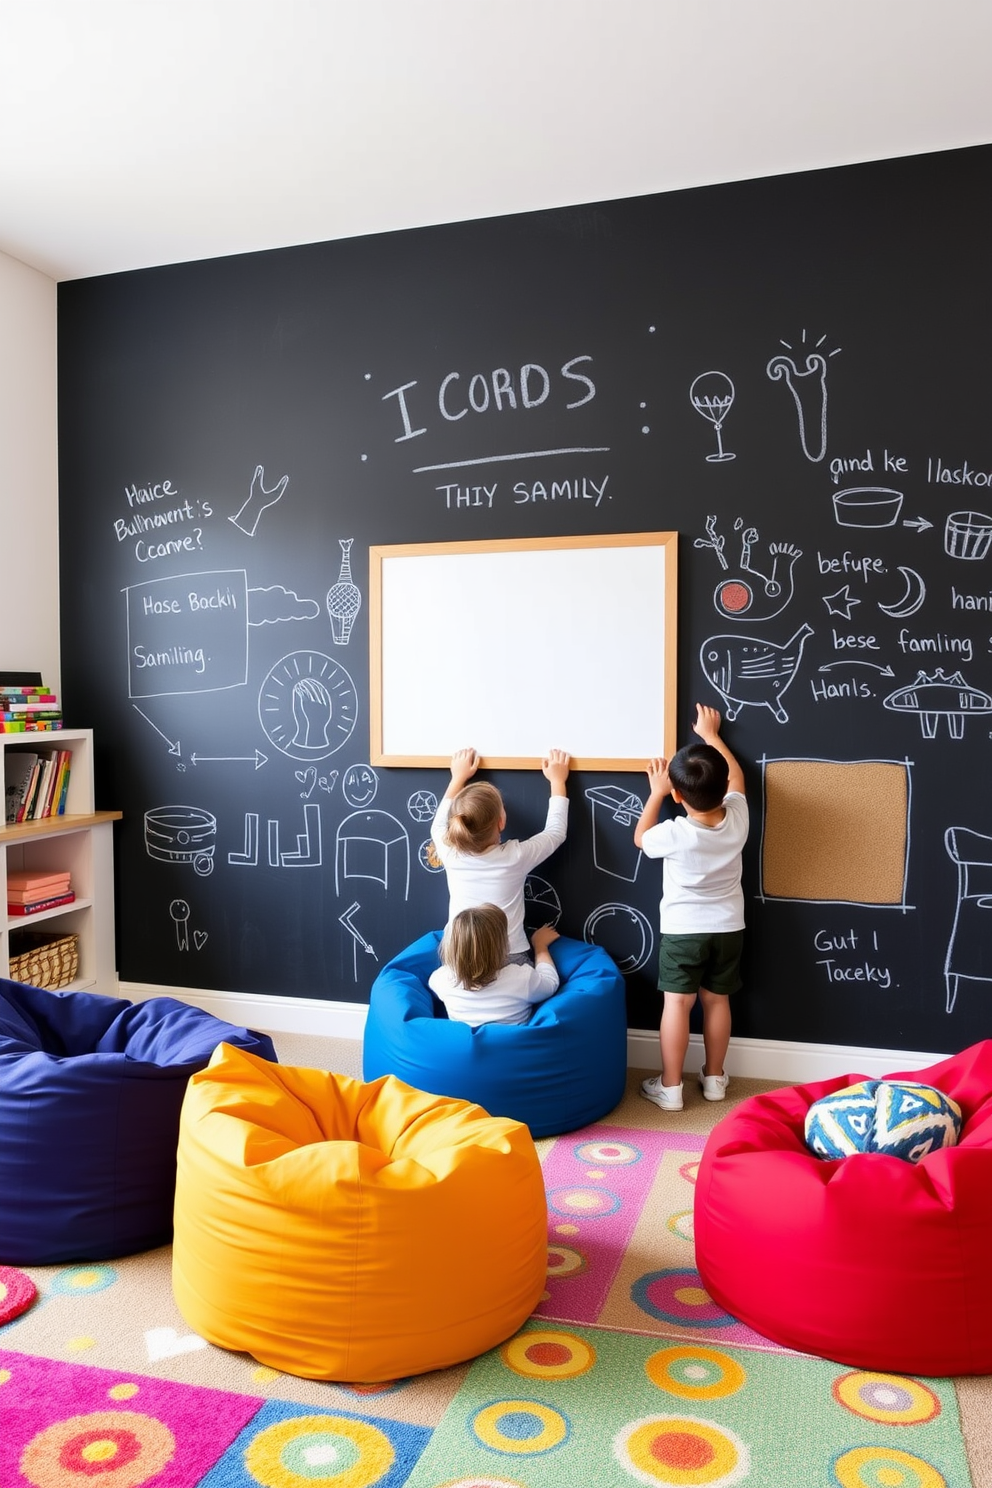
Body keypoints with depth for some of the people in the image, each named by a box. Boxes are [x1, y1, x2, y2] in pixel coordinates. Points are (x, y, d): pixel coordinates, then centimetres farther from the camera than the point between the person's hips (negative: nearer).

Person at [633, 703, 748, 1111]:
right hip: (728, 928, 4)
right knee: (717, 1001, 15)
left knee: (677, 1004, 3)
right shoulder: (737, 818, -13)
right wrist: (711, 736, 17)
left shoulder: (676, 834, -24)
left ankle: (670, 1087, 10)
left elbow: (640, 838, 0)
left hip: (683, 930, -4)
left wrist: (656, 793, 4)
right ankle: (714, 1079, 27)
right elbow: (736, 778, 9)